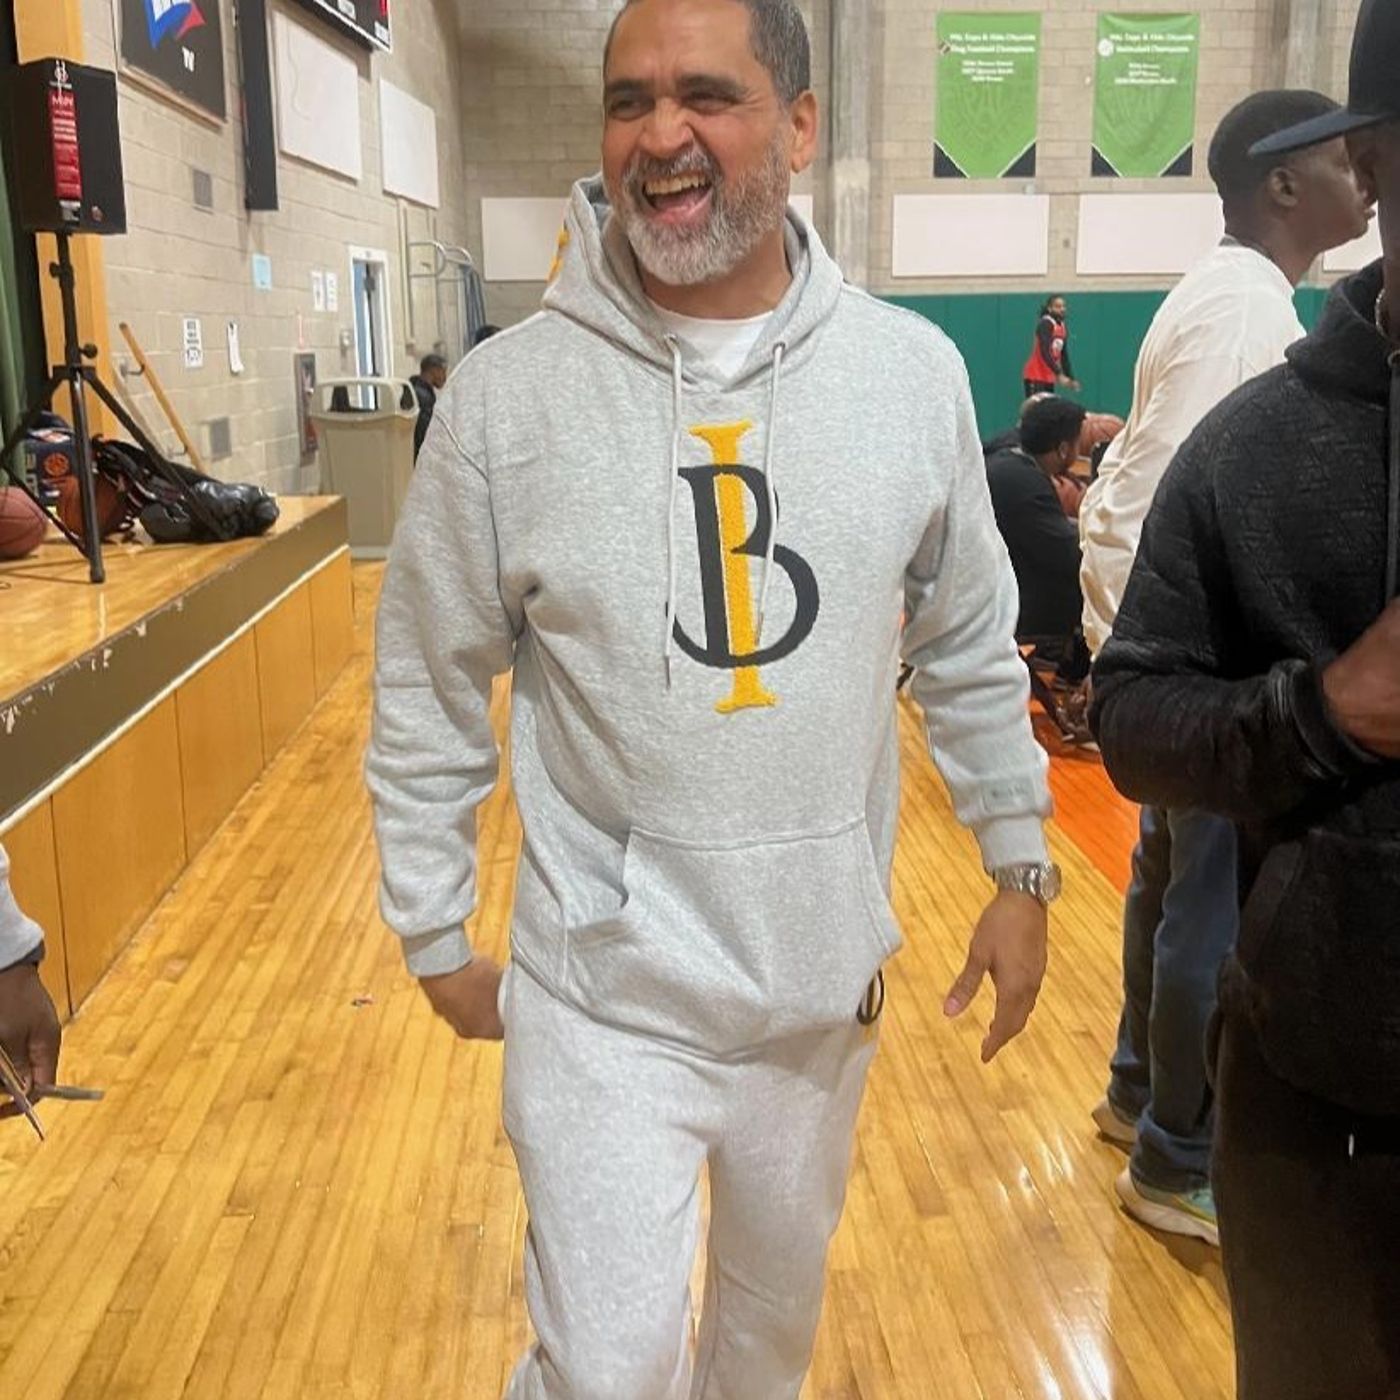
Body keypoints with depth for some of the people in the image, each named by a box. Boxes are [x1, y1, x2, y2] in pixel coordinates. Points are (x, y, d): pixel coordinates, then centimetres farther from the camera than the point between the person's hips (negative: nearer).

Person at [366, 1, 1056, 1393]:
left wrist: (1019, 866, 8)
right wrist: (434, 932, 2)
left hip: (824, 976, 3)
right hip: (603, 991, -2)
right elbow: (428, 690, -3)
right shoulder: (508, 391, -12)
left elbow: (971, 650, 6)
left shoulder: (914, 372, -6)